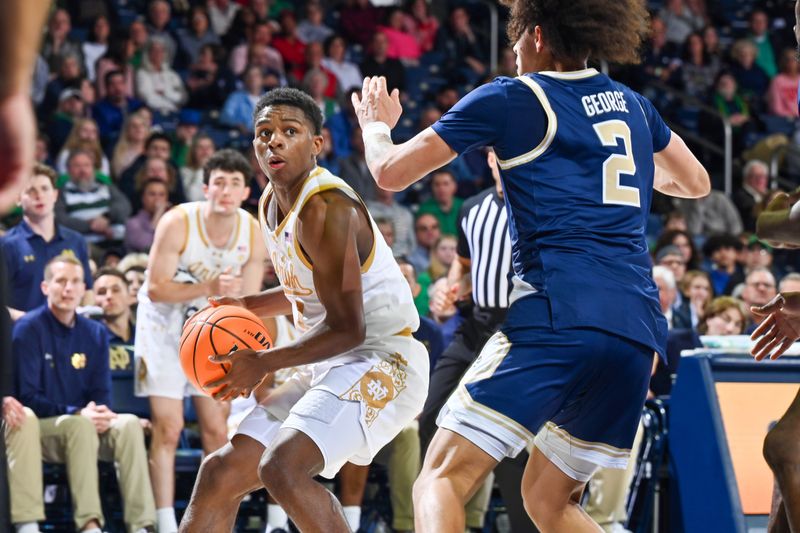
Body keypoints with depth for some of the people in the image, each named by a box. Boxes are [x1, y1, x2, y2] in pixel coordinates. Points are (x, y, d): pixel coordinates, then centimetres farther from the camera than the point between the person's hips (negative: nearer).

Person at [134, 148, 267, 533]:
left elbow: (248, 302, -2)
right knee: (168, 429, -11)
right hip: (165, 325, -4)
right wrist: (208, 288, -35)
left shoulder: (253, 233, -10)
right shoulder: (177, 223, -23)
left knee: (217, 430, 5)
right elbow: (155, 289, -23)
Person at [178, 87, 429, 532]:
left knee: (281, 468, -30)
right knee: (221, 474, 8)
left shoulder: (326, 208, -19)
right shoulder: (271, 204, 10)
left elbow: (347, 329, -20)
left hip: (380, 363, -10)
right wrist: (244, 306, 11)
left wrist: (263, 363, -15)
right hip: (329, 369, 10)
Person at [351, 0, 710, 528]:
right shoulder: (633, 104, 20)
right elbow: (696, 182, 38)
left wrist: (376, 126, 30)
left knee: (442, 479, -8)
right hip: (638, 329, 7)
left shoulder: (509, 99, 4)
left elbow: (391, 172, 8)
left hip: (561, 317, -6)